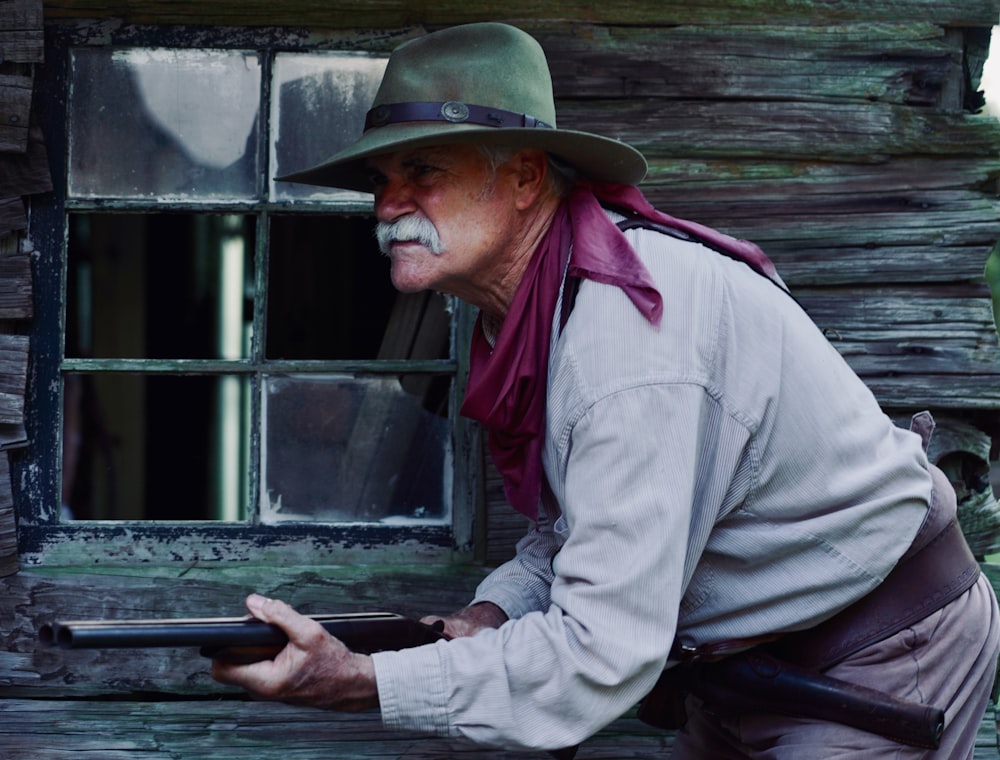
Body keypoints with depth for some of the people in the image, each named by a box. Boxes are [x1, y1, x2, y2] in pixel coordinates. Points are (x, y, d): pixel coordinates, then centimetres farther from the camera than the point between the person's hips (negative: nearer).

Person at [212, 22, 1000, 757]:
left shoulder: (630, 331, -31)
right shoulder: (531, 306, 0)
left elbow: (602, 657, -32)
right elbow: (572, 521, 11)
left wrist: (352, 683, -30)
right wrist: (490, 615, -9)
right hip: (755, 659, 9)